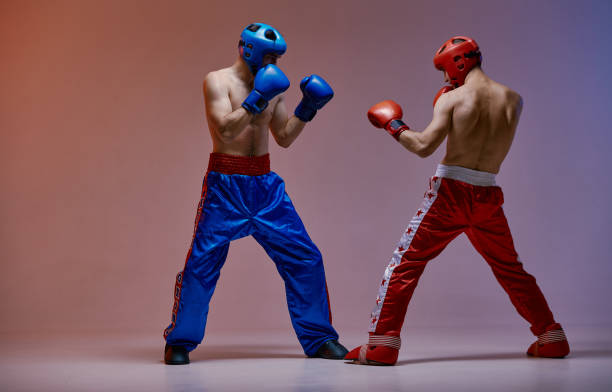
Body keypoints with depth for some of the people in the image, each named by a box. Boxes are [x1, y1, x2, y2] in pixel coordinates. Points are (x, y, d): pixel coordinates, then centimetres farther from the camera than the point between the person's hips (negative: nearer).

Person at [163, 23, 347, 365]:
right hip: (226, 183, -5)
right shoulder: (218, 81, -5)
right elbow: (225, 130, -19)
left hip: (266, 183, 5)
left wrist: (306, 110, 3)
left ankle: (319, 339, 14)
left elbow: (284, 138, 16)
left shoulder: (272, 86, 10)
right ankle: (179, 343, 10)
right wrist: (257, 99, -24)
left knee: (305, 257, 2)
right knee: (202, 262, -7)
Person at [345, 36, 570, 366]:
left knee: (405, 263, 2)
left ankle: (382, 345, -4)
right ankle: (551, 338, 25)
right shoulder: (513, 100, 6)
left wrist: (393, 125, 1)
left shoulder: (452, 99, -6)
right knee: (510, 269, 21)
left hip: (451, 191, -4)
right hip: (488, 196, 4)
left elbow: (424, 146, -16)